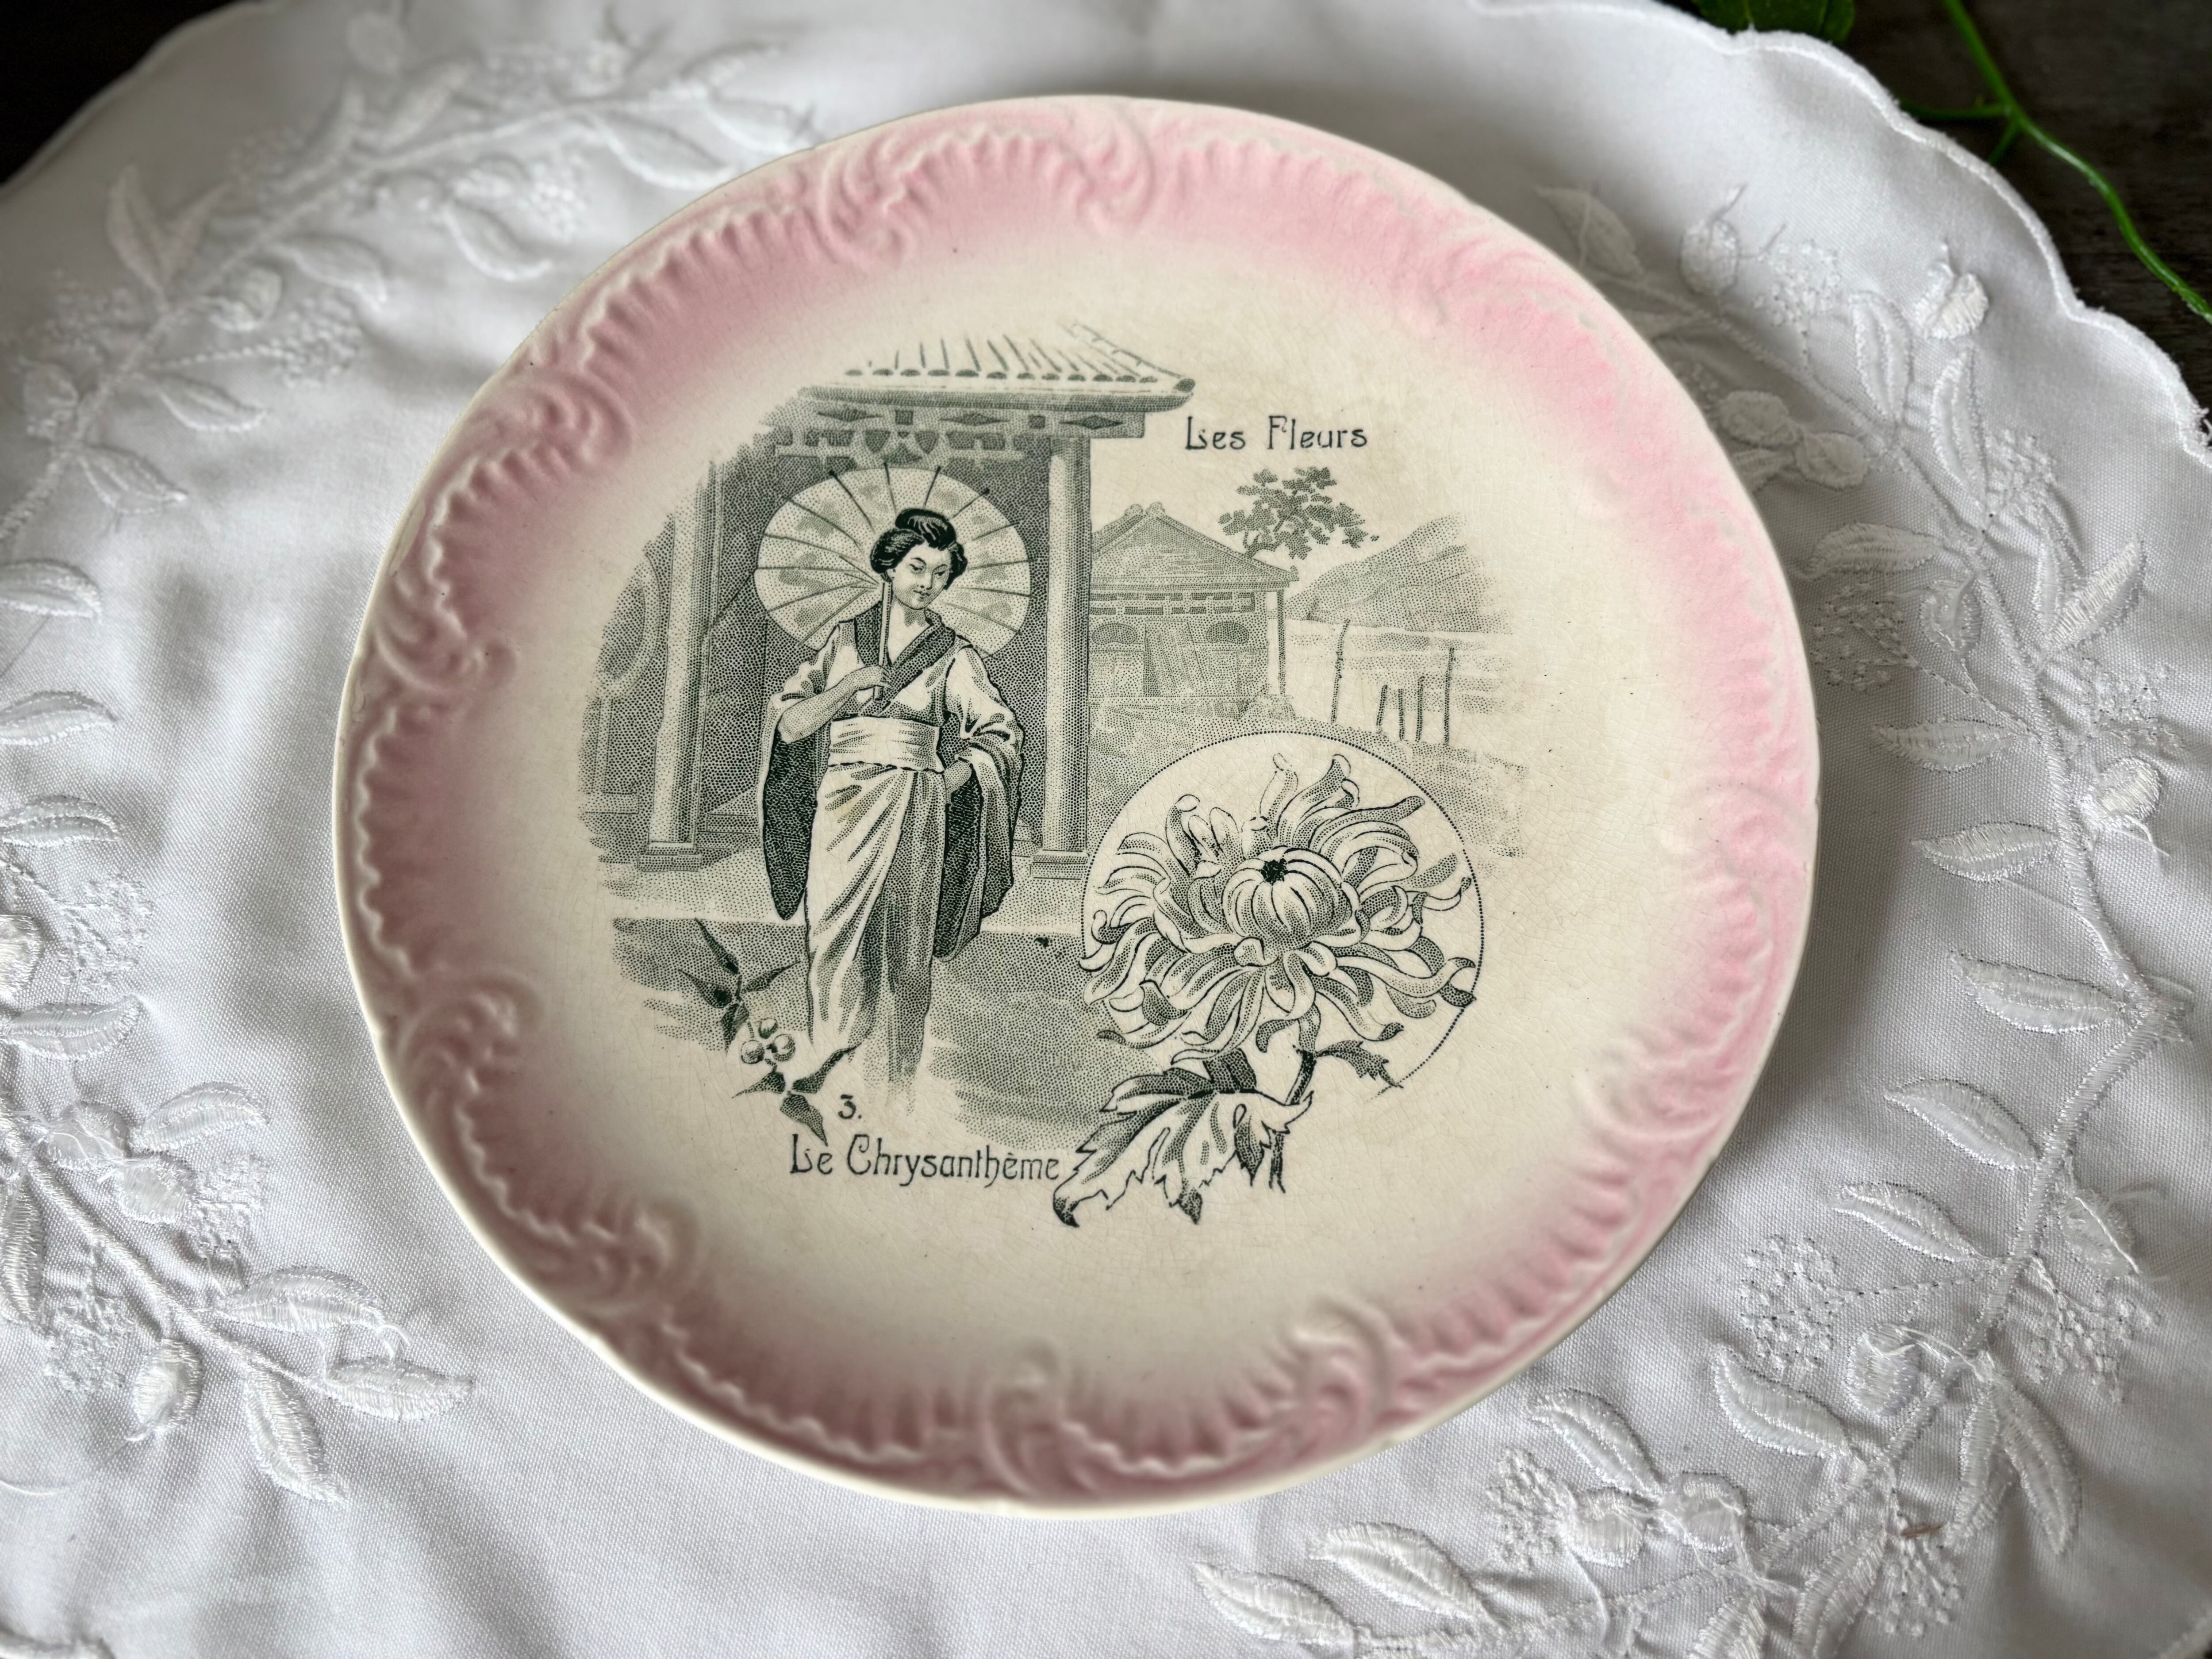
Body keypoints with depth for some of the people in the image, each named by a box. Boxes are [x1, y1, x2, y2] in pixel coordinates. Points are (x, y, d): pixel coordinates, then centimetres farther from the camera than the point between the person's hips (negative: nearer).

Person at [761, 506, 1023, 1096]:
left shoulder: (955, 656, 9)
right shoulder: (845, 638, 12)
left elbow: (1003, 732, 5)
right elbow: (789, 724, 7)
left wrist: (951, 777, -11)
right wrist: (850, 685, -9)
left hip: (911, 808, -1)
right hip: (841, 803, 1)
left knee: (900, 935, -5)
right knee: (832, 931, -2)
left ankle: (891, 1077, 3)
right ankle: (828, 1050, 14)